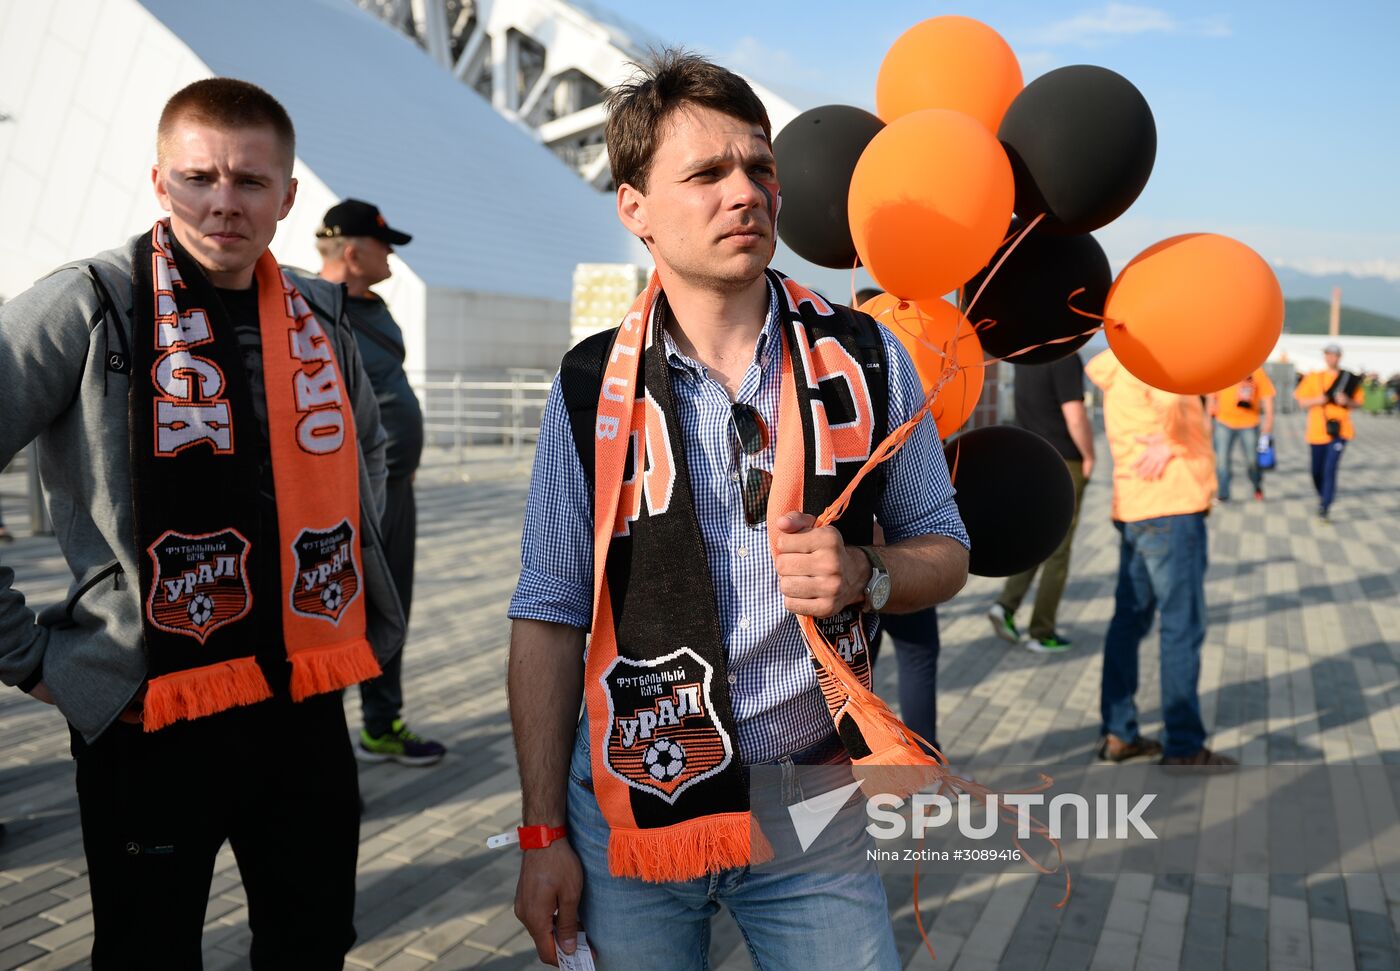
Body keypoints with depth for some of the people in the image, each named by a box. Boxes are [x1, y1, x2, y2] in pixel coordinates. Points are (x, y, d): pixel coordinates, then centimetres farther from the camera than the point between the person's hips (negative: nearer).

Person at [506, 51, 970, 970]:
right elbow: (549, 618, -2)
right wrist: (543, 834, -2)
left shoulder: (865, 358, -3)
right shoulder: (589, 387, -5)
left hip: (811, 813, 1)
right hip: (631, 813, 0)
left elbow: (943, 548, 7)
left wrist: (862, 576, -16)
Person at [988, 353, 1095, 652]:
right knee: (1057, 551, 4)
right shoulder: (1065, 358, -18)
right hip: (1063, 463, -7)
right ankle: (1042, 633, 10)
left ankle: (1006, 605, 1)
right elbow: (1075, 417, -22)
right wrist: (1089, 457, -8)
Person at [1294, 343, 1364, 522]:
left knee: (1330, 469, -13)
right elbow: (1302, 402, 1)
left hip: (1339, 431, -2)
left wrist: (1347, 401, -13)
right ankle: (1322, 497, 37)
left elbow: (1357, 402, 9)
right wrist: (1318, 399, -17)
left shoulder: (1348, 379, 3)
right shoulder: (1313, 377, 3)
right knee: (1317, 471, 9)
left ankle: (1325, 508, -9)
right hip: (1317, 431, 2)